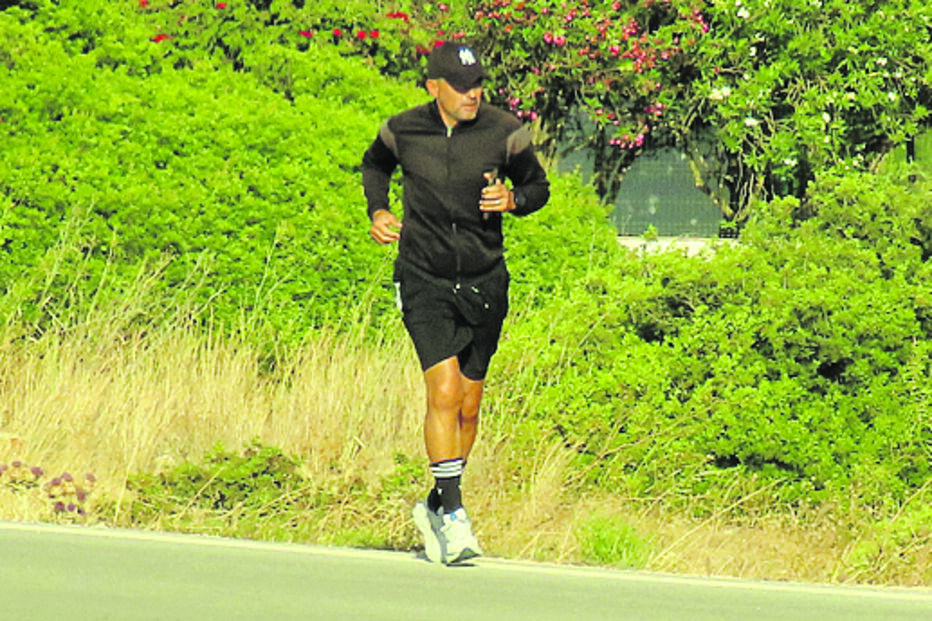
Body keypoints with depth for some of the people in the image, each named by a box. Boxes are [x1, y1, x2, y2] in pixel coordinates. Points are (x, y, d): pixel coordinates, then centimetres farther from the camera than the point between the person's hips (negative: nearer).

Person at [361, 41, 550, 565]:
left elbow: (539, 186, 8)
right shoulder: (403, 130, -4)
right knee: (444, 392, -17)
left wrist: (513, 200, -14)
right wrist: (378, 212, 2)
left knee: (469, 404, 9)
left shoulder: (505, 133, -6)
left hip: (484, 282, 2)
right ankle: (455, 518, -19)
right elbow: (375, 164, 19)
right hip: (424, 281, -2)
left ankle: (434, 508, 29)